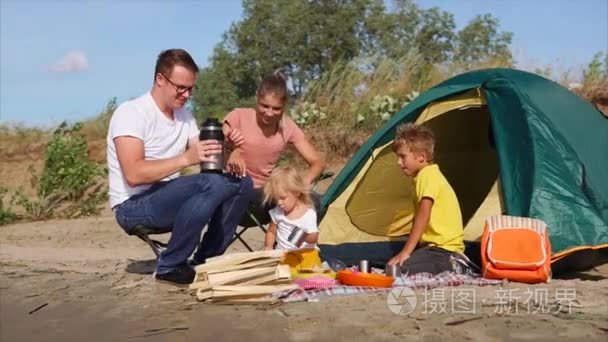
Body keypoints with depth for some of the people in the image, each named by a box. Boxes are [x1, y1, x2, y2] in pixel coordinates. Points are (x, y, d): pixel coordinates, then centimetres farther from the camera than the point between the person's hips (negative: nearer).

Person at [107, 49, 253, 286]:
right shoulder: (130, 113, -14)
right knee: (212, 184, -30)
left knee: (241, 183, -7)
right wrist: (185, 158, -33)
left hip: (170, 200, 8)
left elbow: (202, 159, 9)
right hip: (133, 206, -8)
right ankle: (170, 267, -16)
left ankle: (205, 260, 0)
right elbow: (134, 174, -25)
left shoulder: (184, 115, 10)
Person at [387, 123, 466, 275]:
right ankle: (451, 262, 8)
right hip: (437, 245, 10)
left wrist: (406, 252, -25)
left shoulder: (428, 174, -15)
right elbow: (419, 218, 16)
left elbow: (423, 216, -24)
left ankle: (450, 266, -10)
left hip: (444, 249, -10)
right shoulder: (425, 175, 17)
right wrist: (408, 251, 12)